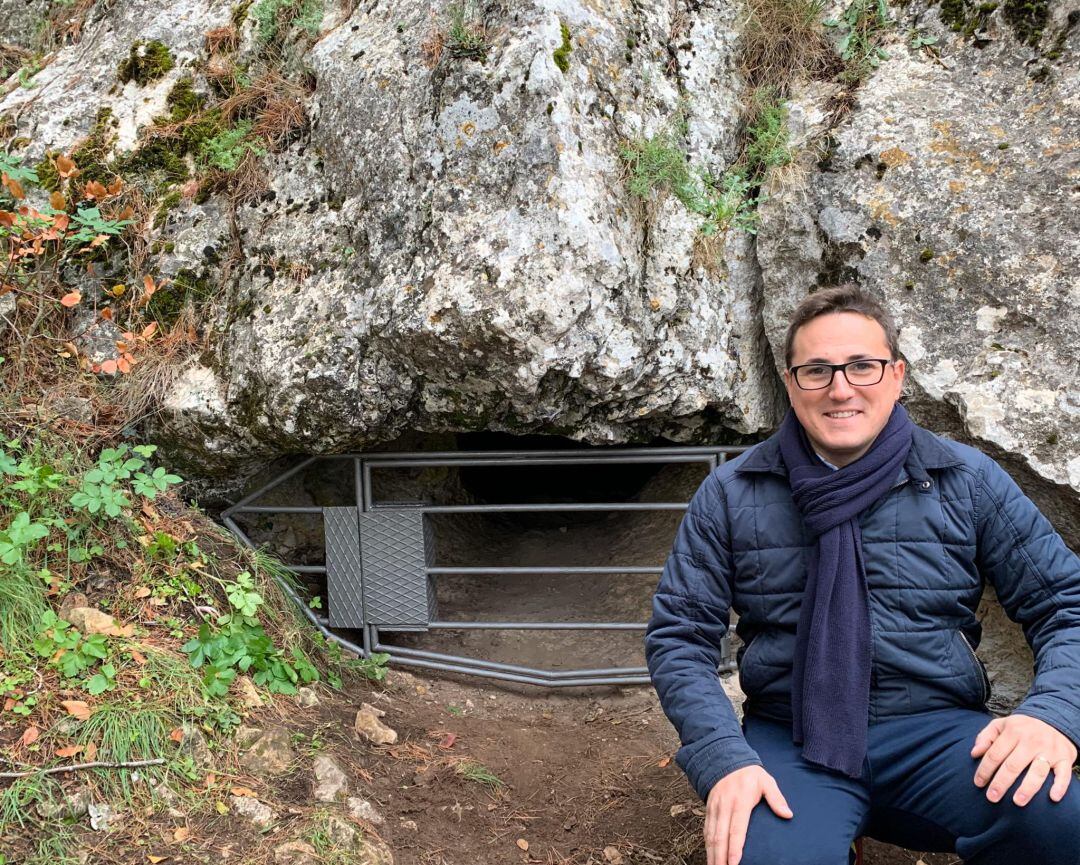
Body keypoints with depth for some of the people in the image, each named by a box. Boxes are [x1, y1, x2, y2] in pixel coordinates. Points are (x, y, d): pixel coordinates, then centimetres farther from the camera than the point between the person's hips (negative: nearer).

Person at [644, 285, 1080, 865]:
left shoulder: (968, 482, 5)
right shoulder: (731, 495, 3)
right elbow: (677, 637, 2)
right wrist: (724, 759, -14)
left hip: (938, 732, 1)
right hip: (791, 744, -1)